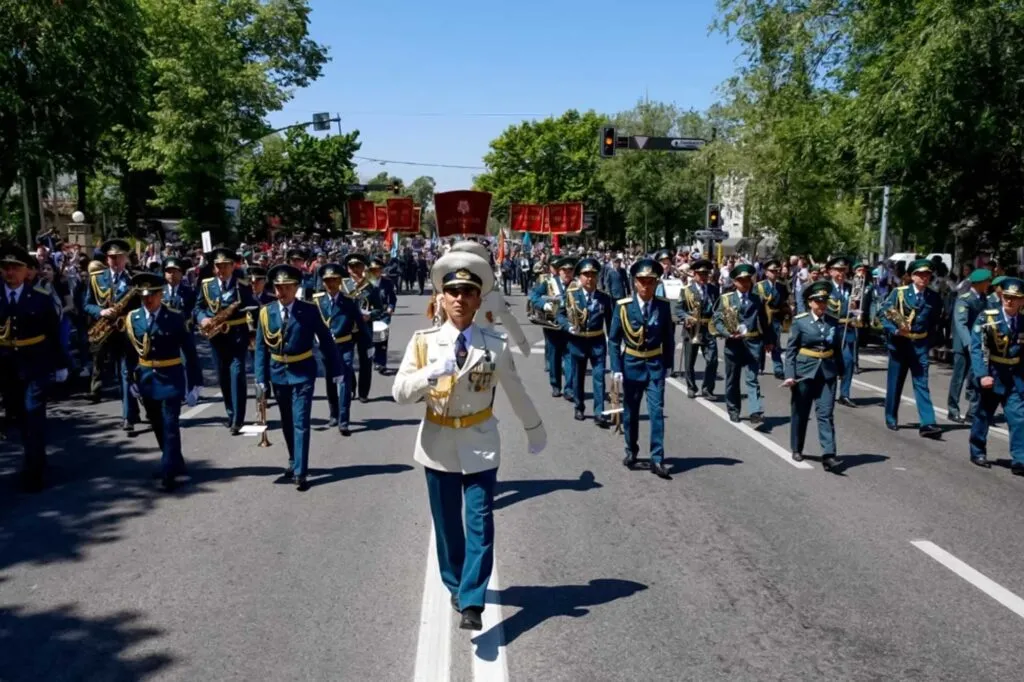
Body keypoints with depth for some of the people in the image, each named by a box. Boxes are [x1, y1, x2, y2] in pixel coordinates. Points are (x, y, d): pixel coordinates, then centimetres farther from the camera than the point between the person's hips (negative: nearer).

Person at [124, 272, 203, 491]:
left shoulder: (176, 317, -10)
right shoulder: (132, 318, 1)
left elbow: (189, 351, -8)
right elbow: (131, 352, 8)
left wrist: (194, 383, -10)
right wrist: (132, 379, 6)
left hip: (171, 379, -4)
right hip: (147, 379, 5)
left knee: (170, 427, -5)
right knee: (158, 427, 14)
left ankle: (169, 473, 1)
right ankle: (175, 463, 31)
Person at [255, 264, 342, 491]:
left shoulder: (309, 311, -9)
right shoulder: (266, 312, -1)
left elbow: (326, 341, -4)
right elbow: (261, 346, 2)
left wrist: (335, 370, -4)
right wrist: (261, 376, -4)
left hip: (302, 373, -4)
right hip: (278, 373, 4)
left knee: (300, 423, -7)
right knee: (287, 423, 16)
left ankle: (300, 473, -4)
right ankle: (294, 463, 33)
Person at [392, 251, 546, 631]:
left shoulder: (495, 345, -7)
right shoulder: (423, 341, -7)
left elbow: (516, 393, 6)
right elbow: (399, 393, -13)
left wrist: (536, 432, 16)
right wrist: (432, 372, -31)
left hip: (480, 443, -1)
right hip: (438, 444, 1)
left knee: (480, 523, -5)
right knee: (447, 524, 14)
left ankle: (472, 604, 0)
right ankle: (456, 587, 35)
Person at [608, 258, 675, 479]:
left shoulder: (664, 306, -4)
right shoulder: (623, 306, -9)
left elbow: (668, 337, 5)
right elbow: (613, 339, -6)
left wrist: (668, 364, 3)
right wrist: (616, 368, -10)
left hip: (655, 364, 0)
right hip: (631, 364, 0)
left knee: (657, 411, -4)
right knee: (630, 411, 12)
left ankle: (657, 459, -1)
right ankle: (631, 451, 30)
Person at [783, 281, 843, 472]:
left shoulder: (833, 322, 6)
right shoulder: (799, 321, -4)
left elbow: (837, 349, 13)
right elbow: (790, 350, -6)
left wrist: (841, 370, 14)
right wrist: (790, 374, -13)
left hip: (827, 374, 2)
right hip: (804, 372, -2)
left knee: (826, 414, -5)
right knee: (800, 413, 11)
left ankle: (828, 455, -9)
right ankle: (796, 449, 27)